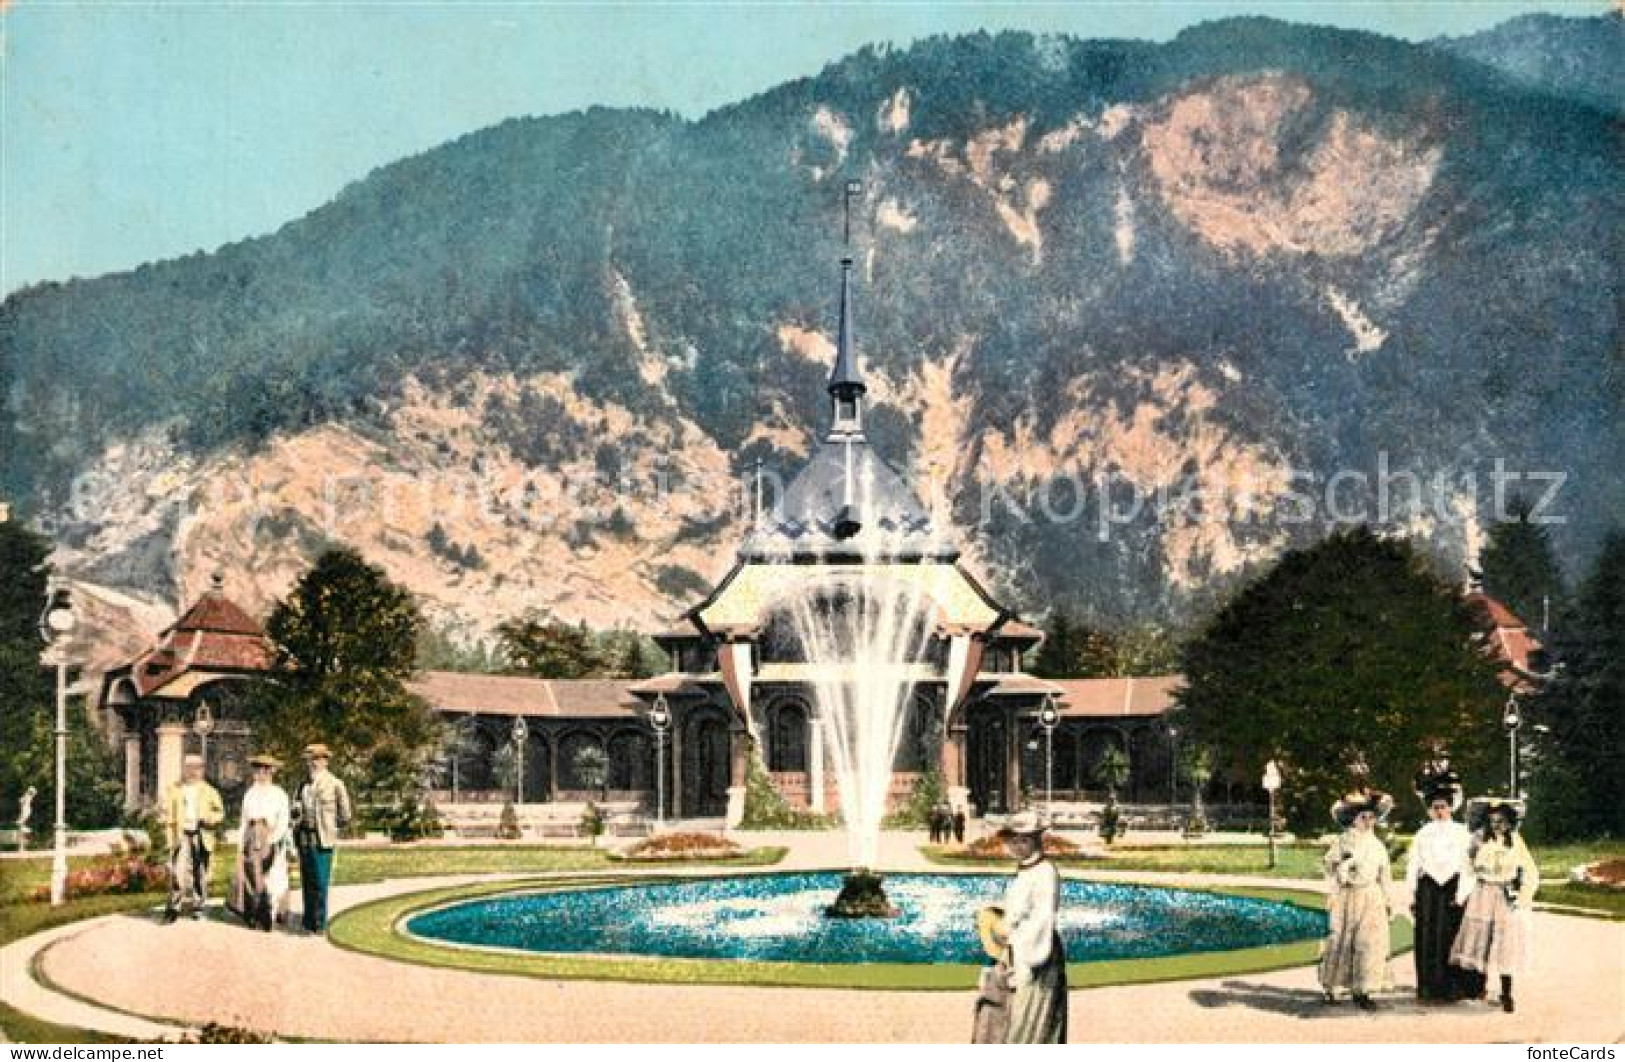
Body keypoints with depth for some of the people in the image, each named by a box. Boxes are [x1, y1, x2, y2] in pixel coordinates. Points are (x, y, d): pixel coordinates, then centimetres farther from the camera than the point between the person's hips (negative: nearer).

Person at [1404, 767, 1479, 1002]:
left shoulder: (1461, 833, 2)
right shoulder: (1423, 834, 9)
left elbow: (1467, 867, -4)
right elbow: (1412, 867, 8)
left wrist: (1461, 896, -12)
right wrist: (1412, 898, 4)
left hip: (1453, 890, -2)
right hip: (1428, 891, 2)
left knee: (1450, 939, -3)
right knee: (1427, 941, 2)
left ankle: (1451, 989, 4)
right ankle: (1428, 989, 8)